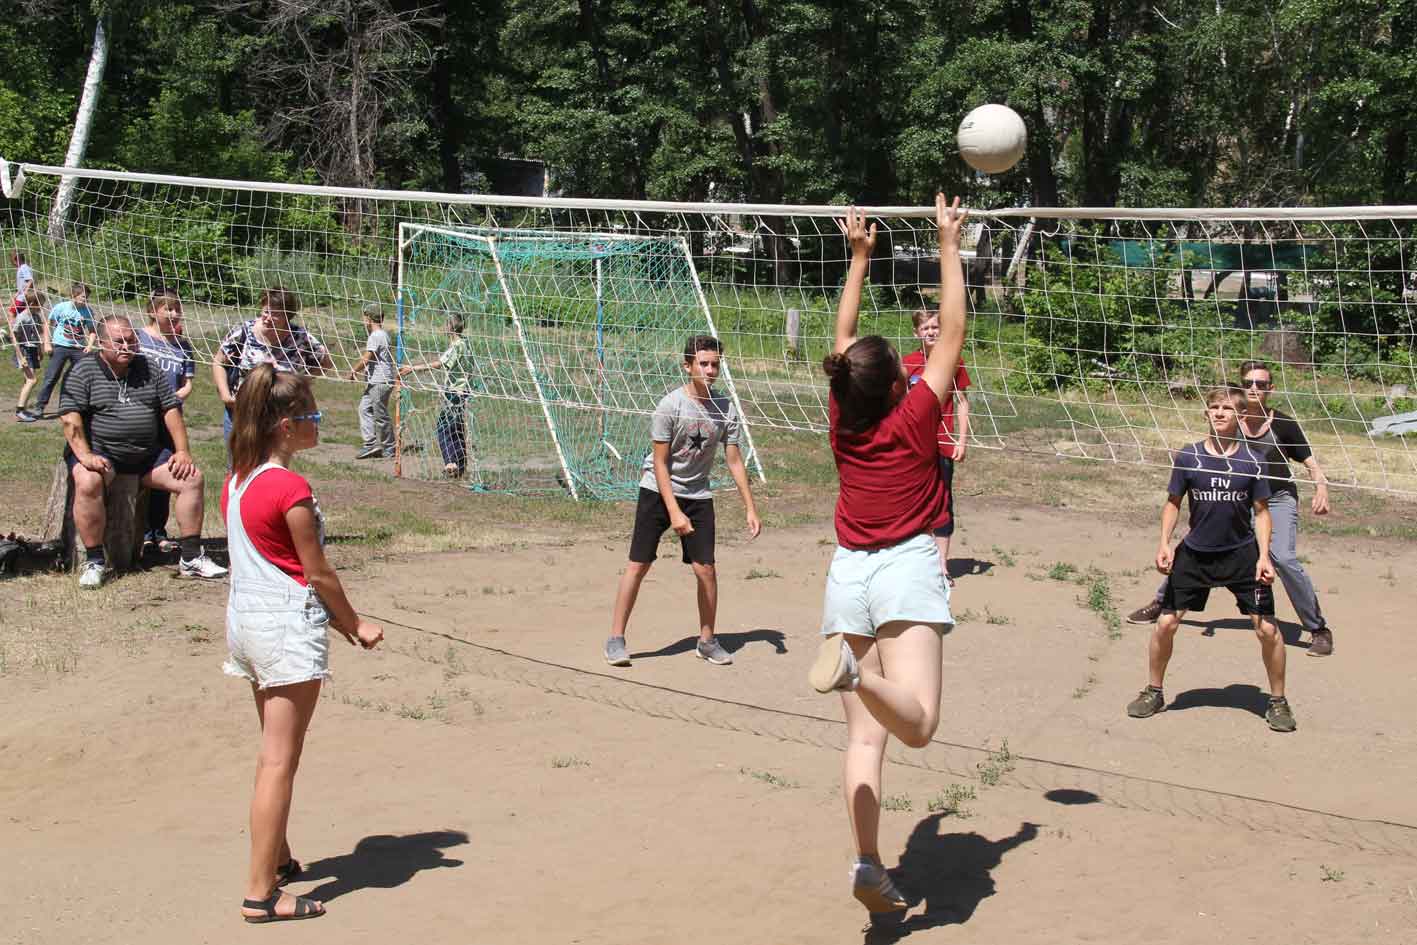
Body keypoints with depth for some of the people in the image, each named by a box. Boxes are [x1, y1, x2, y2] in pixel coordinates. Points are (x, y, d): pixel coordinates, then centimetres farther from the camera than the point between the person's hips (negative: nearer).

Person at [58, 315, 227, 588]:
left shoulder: (149, 370, 11)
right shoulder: (84, 371, -3)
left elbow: (171, 409, 11)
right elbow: (70, 417, -13)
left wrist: (182, 452, 1)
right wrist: (85, 456, -25)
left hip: (147, 454, 5)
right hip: (99, 450, -5)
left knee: (192, 477, -9)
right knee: (88, 482, -36)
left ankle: (191, 559, -1)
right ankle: (94, 562, -22)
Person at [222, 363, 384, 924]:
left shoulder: (237, 480, 8)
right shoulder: (290, 488, -18)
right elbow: (317, 573, -13)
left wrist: (333, 620, 16)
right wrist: (356, 625, 2)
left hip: (245, 619, 9)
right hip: (288, 627, -9)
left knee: (275, 751, 21)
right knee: (280, 762, -4)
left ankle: (277, 861, 34)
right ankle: (261, 895, -1)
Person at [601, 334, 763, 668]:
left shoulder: (726, 409, -7)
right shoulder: (671, 405, -18)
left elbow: (734, 461, 1)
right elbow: (660, 463, -15)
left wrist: (750, 508, -4)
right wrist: (674, 512, -20)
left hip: (698, 495, 3)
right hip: (658, 491, -3)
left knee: (706, 569, -2)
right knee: (638, 564, -5)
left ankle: (707, 640, 15)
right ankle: (616, 638, 6)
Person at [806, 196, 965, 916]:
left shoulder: (841, 422, 7)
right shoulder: (915, 416, -3)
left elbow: (844, 338, 22)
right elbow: (952, 330, 4)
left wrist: (859, 257, 27)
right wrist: (949, 246, 11)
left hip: (847, 571, 5)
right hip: (907, 565, -4)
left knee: (865, 733, 2)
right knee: (917, 726, -15)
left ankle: (869, 866, -8)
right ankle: (858, 668, -44)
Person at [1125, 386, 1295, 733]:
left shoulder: (1251, 461, -6)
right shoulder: (1188, 457, -5)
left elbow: (1261, 511, 0)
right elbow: (1173, 503, 5)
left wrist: (1263, 556, -9)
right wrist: (1164, 543, -7)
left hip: (1242, 554, -1)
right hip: (1194, 553, 1)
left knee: (1267, 628, -4)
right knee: (1166, 622, 0)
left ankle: (1278, 701, 15)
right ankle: (1153, 692, 21)